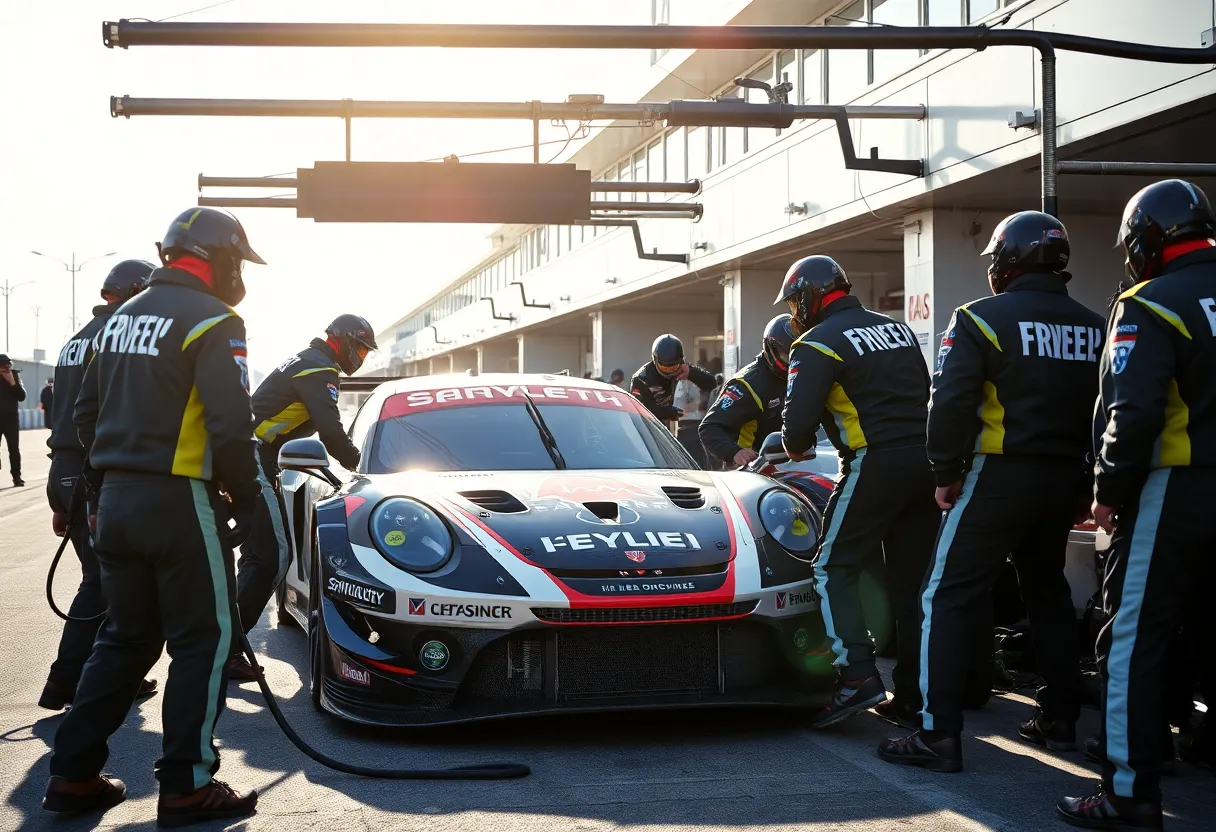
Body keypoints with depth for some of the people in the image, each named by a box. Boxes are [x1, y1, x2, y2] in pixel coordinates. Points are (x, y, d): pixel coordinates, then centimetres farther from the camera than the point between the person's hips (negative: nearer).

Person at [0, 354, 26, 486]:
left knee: (14, 449, 3)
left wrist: (12, 382, -13)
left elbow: (22, 396, -3)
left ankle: (16, 476, 8)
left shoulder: (15, 376, 3)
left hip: (11, 418, 1)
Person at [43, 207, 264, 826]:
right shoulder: (212, 321, -11)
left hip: (115, 500, 8)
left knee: (125, 638, 17)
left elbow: (87, 411, 18)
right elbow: (230, 425, -19)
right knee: (202, 642, 1)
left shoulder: (124, 316, 15)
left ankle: (73, 774, 17)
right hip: (180, 502, -8)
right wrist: (245, 498, -6)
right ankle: (186, 788, 3)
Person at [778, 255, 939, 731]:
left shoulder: (817, 344, -4)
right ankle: (911, 695, 12)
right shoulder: (899, 329, 18)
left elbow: (798, 419, -11)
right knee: (911, 579, 10)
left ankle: (857, 675, -14)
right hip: (924, 460, 7)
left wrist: (796, 449, 10)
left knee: (835, 570, 1)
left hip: (874, 465, -7)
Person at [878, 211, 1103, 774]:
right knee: (1047, 593, 22)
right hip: (1064, 480, 6)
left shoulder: (982, 319, -9)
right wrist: (1087, 488, 20)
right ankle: (1059, 720, 27)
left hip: (998, 476, -6)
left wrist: (946, 474, -5)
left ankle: (939, 734, -8)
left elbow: (950, 404, -16)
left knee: (950, 598, -3)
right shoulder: (1092, 327, 9)